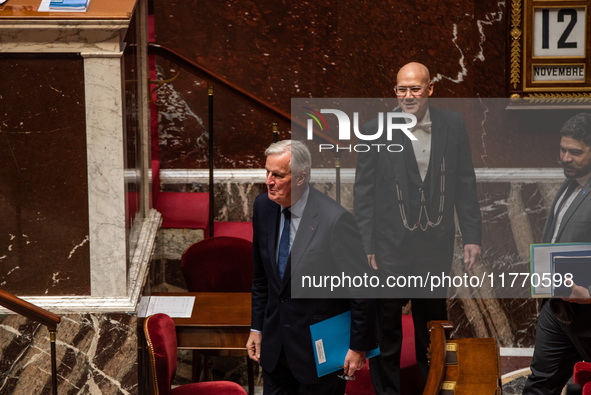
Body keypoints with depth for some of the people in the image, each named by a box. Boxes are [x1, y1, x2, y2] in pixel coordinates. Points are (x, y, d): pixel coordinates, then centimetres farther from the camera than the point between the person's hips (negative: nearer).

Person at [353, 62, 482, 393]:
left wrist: (472, 236, 2)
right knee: (386, 331, 7)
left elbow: (465, 184, 6)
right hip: (391, 250, -2)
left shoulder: (453, 125, 1)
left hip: (435, 249, 3)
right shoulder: (376, 130, -6)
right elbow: (364, 194, -4)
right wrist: (366, 248, -8)